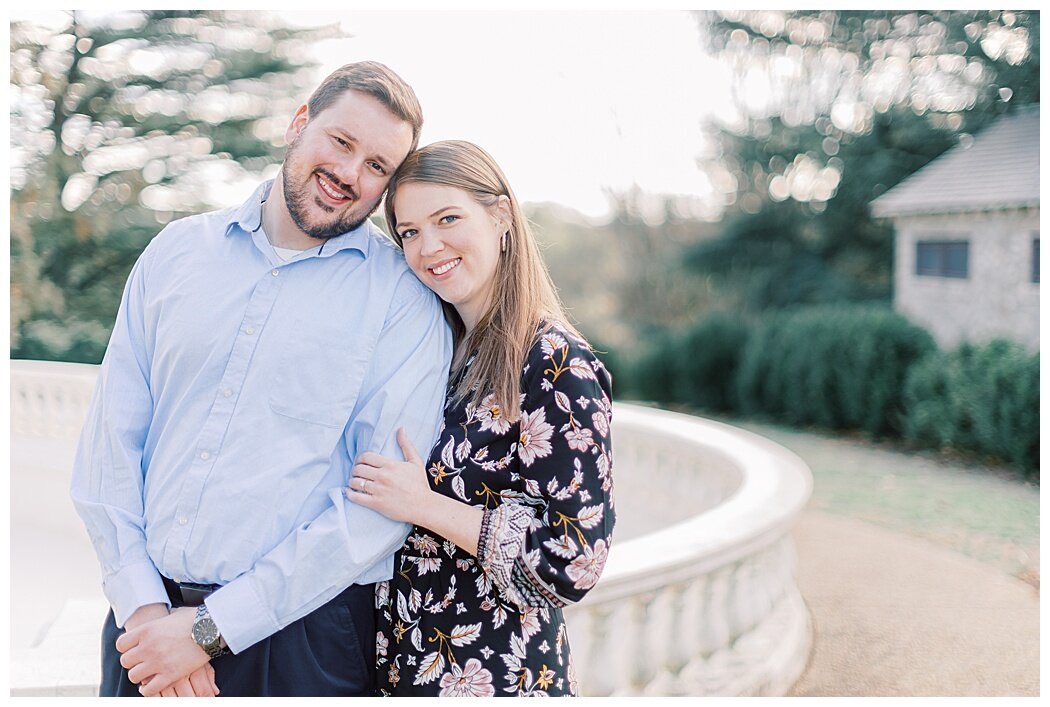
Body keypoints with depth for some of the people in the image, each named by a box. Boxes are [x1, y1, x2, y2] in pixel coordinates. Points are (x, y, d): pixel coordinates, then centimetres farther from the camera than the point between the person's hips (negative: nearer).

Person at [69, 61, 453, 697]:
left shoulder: (405, 303, -8)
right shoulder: (177, 250, 4)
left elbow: (386, 499, -14)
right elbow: (110, 438, 2)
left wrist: (210, 631, -15)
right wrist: (142, 603, -9)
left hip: (299, 635, -3)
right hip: (146, 620, 3)